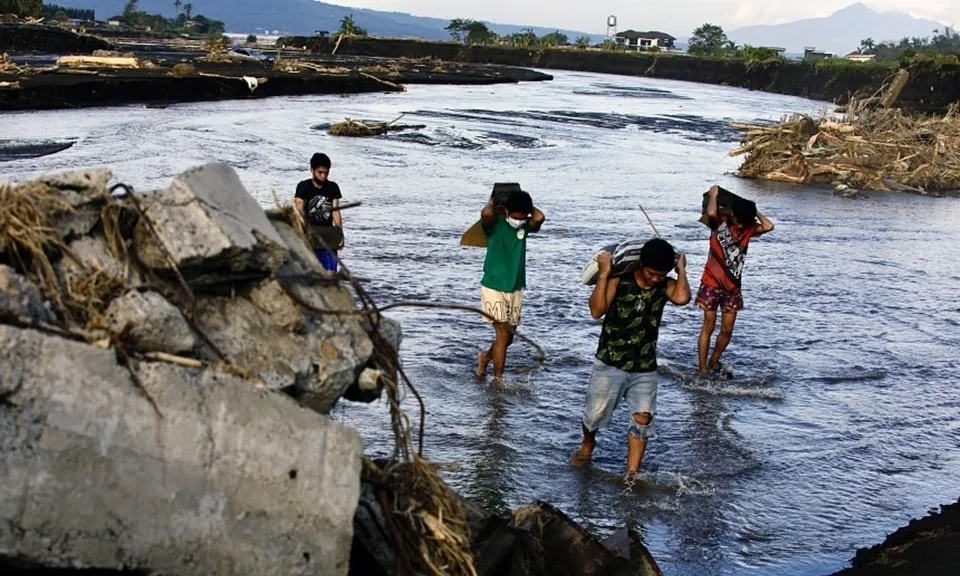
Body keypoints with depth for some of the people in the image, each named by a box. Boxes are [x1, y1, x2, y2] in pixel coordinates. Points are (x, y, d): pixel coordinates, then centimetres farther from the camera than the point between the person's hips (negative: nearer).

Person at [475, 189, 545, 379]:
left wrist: (526, 206, -6)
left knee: (508, 337, 14)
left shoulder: (525, 225, 0)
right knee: (503, 334, -11)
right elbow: (486, 214, -35)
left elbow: (540, 217, -22)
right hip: (493, 287, -5)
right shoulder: (495, 223, -11)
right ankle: (498, 380, -3)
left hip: (515, 289, 5)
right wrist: (492, 203, -14)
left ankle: (485, 357, 41)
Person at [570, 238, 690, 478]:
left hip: (645, 368, 2)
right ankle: (587, 445, 39)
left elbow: (682, 298, -28)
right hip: (610, 363, -2)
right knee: (595, 414, 6)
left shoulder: (665, 286, -4)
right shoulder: (619, 279, -12)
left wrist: (682, 270, -14)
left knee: (643, 419, -5)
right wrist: (603, 274, -27)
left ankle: (632, 474, 3)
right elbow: (597, 311, -24)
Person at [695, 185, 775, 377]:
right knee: (709, 325, -2)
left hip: (732, 285, 4)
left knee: (727, 330, 6)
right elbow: (711, 213, -27)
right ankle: (702, 369, 2)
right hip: (712, 283, -4)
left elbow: (768, 226, -13)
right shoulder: (719, 221, -8)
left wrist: (753, 210, -6)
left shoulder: (748, 227, 3)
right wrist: (714, 194, -17)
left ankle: (714, 363, 25)